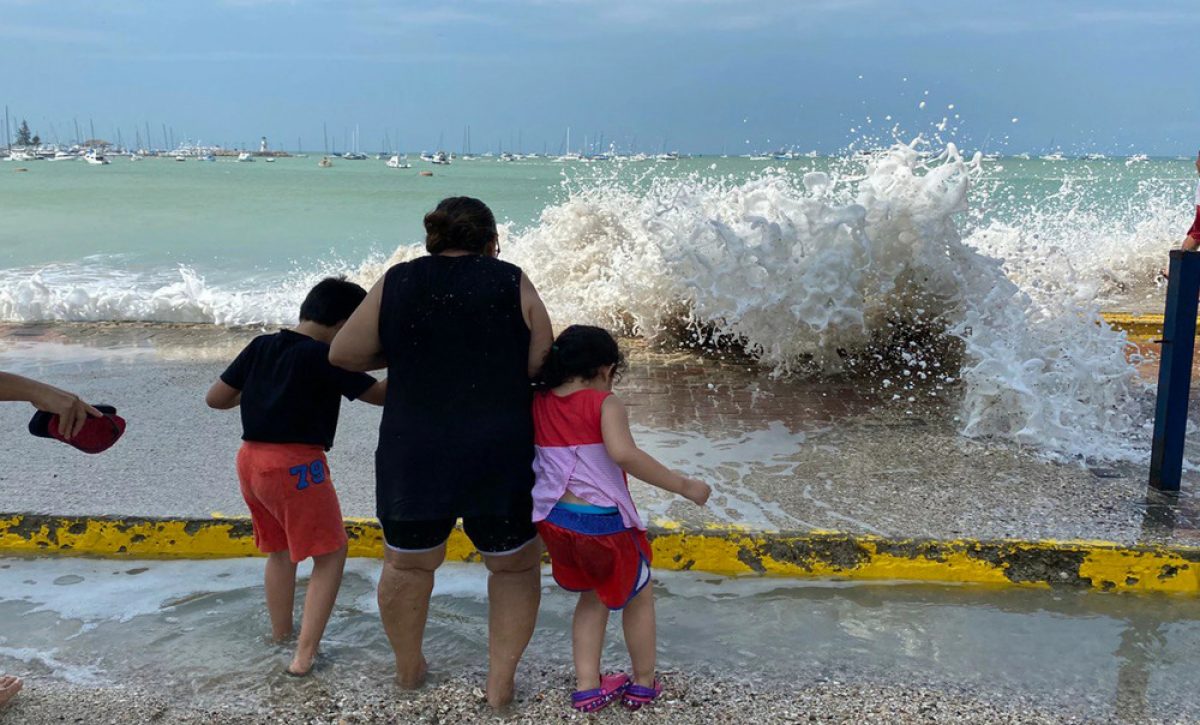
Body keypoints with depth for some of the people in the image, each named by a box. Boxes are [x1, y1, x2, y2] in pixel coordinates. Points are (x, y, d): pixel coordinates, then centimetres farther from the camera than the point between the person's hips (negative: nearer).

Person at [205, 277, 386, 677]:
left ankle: (280, 634, 37)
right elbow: (379, 394, -9)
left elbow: (215, 398, 9)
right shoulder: (325, 358, -13)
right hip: (295, 465, -7)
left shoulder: (261, 346, 6)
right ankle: (304, 654, -2)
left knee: (279, 549, 25)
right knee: (330, 554, 4)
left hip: (250, 460, 7)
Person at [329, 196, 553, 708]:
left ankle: (408, 667, 40)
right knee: (515, 566, 20)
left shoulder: (397, 284, 1)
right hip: (500, 457, -1)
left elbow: (343, 353, 5)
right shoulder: (514, 284, -3)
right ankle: (501, 680, 21)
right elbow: (543, 367, -2)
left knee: (407, 563, 23)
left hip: (414, 456, 2)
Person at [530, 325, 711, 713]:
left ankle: (587, 686, 28)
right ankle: (644, 684, 34)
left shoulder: (538, 404, 3)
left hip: (554, 521, 6)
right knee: (639, 595, 20)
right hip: (602, 524, -6)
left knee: (593, 595, 28)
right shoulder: (605, 404, -13)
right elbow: (623, 453, -29)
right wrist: (683, 485, -25)